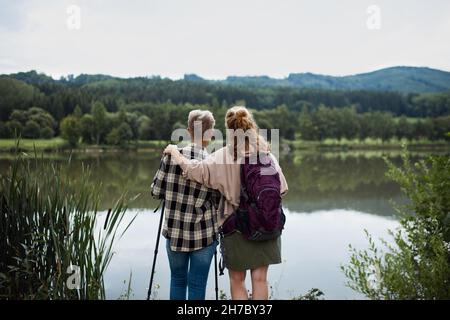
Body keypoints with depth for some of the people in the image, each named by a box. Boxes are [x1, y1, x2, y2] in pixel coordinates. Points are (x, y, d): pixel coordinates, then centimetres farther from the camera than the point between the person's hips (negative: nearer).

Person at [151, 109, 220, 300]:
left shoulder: (171, 156, -7)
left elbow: (156, 191, -1)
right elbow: (218, 201, -6)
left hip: (174, 232, 2)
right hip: (204, 234, -2)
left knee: (177, 279, 20)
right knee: (197, 284, 9)